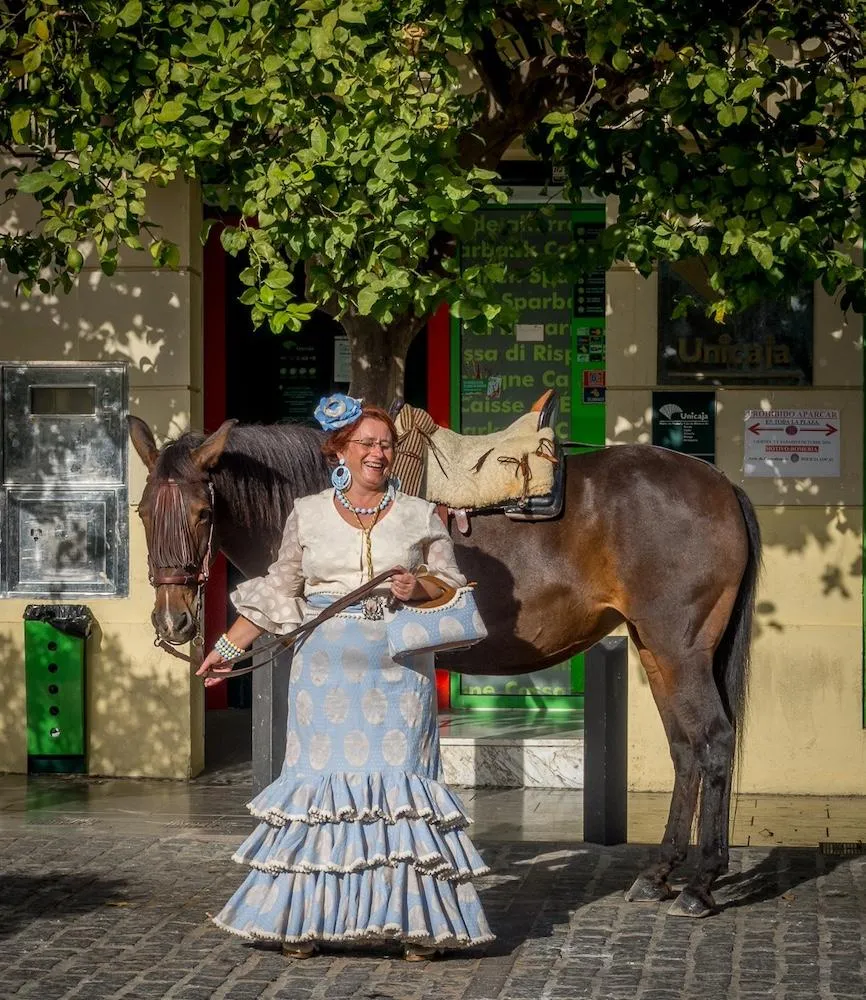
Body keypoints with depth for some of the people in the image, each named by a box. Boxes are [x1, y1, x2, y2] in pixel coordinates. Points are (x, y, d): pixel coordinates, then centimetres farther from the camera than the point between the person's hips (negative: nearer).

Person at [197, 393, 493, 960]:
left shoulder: (421, 516, 6)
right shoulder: (307, 516, 7)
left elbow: (456, 590, 7)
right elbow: (277, 591, 15)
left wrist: (420, 589, -14)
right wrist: (229, 647, 15)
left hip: (399, 669, 0)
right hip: (327, 669, 1)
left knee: (401, 780, -2)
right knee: (319, 778, 1)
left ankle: (415, 919, 3)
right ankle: (305, 918, 8)